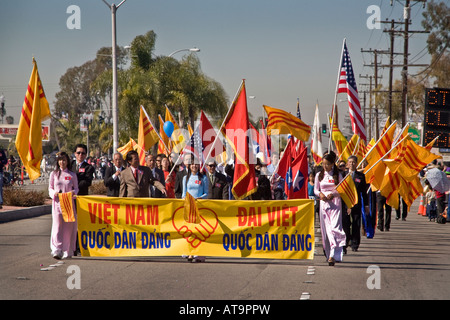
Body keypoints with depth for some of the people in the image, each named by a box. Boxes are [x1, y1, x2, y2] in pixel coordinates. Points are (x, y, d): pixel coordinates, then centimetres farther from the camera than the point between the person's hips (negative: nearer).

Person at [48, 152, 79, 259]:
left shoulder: (72, 175, 8)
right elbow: (50, 188, 11)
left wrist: (73, 192, -12)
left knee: (68, 227, 0)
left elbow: (76, 188, 10)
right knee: (57, 225, -11)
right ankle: (56, 250, -17)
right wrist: (54, 193, -10)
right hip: (57, 202, 0)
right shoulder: (53, 174, 9)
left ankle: (67, 251, 9)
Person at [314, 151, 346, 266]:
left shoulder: (337, 175, 3)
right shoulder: (319, 175, 10)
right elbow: (315, 190, 13)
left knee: (335, 227, -14)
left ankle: (333, 255, -22)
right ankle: (328, 253, 14)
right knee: (325, 228, 3)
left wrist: (333, 194, -12)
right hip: (324, 203, 3)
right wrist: (320, 194, -8)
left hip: (335, 203, -3)